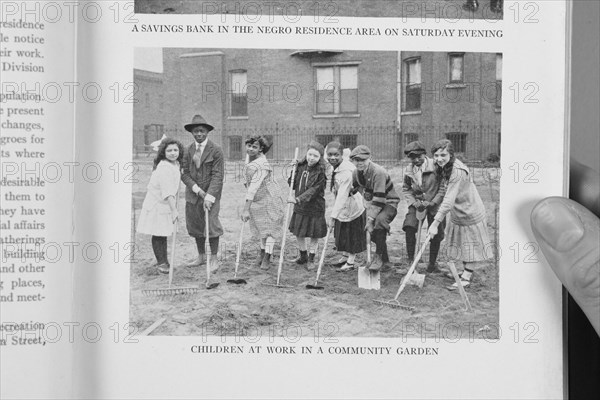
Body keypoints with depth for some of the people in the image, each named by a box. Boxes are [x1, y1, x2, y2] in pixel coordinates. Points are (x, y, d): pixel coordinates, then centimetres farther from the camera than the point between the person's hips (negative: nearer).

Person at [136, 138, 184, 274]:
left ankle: (163, 260, 25)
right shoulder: (164, 168, -24)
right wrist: (174, 210, -34)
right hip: (156, 205, -9)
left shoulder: (175, 164, 5)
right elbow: (167, 191, -30)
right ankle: (161, 262, 7)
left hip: (165, 205, 9)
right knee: (158, 234, 0)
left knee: (164, 233, 16)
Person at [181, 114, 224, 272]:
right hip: (193, 194, 4)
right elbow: (184, 173, 2)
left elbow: (218, 176, -11)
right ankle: (201, 256, 25)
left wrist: (209, 196, -19)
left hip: (211, 194, -4)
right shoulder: (188, 150, 5)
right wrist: (198, 190, -10)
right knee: (194, 225, 10)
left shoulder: (216, 151, -7)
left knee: (211, 225, -8)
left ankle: (214, 259, 5)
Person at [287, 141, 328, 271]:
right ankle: (303, 256, 37)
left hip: (315, 208, -5)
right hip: (300, 207, 5)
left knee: (314, 235, 8)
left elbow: (313, 190, -24)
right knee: (298, 233, 15)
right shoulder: (301, 166, -1)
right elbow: (292, 184, 6)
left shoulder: (321, 172, -16)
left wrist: (298, 199, -35)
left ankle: (311, 259, 27)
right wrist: (293, 171, -10)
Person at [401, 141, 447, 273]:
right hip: (417, 203, 2)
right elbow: (406, 189, 10)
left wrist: (432, 203, -17)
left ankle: (432, 263, 23)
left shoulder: (436, 167, -15)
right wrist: (413, 202, -6)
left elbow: (443, 188, -12)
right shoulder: (409, 170, -1)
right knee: (409, 227, -20)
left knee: (436, 235, 3)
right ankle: (411, 260, -8)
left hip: (434, 204, -2)